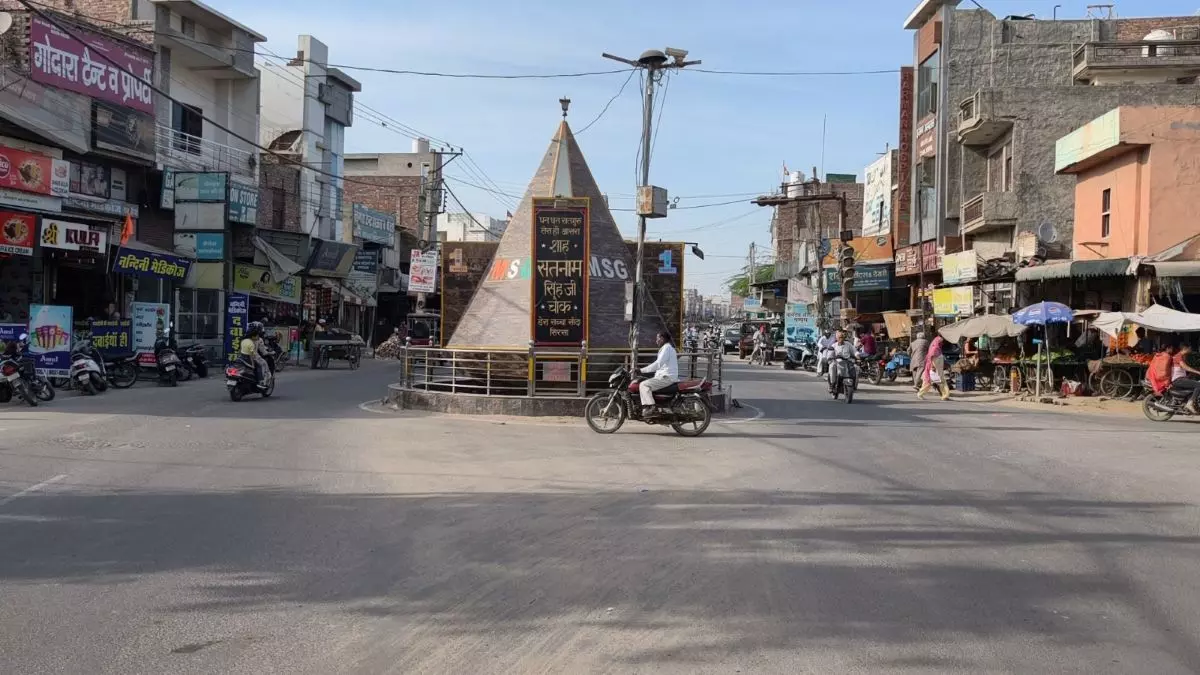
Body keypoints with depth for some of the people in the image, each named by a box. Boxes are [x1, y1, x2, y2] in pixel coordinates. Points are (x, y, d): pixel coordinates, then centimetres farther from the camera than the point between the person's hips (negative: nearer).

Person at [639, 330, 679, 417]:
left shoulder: (667, 348, -11)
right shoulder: (668, 347, 22)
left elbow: (658, 364, -22)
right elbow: (659, 364, 27)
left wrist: (642, 370, -22)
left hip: (666, 377, -11)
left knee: (643, 385, -21)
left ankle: (650, 407, -29)